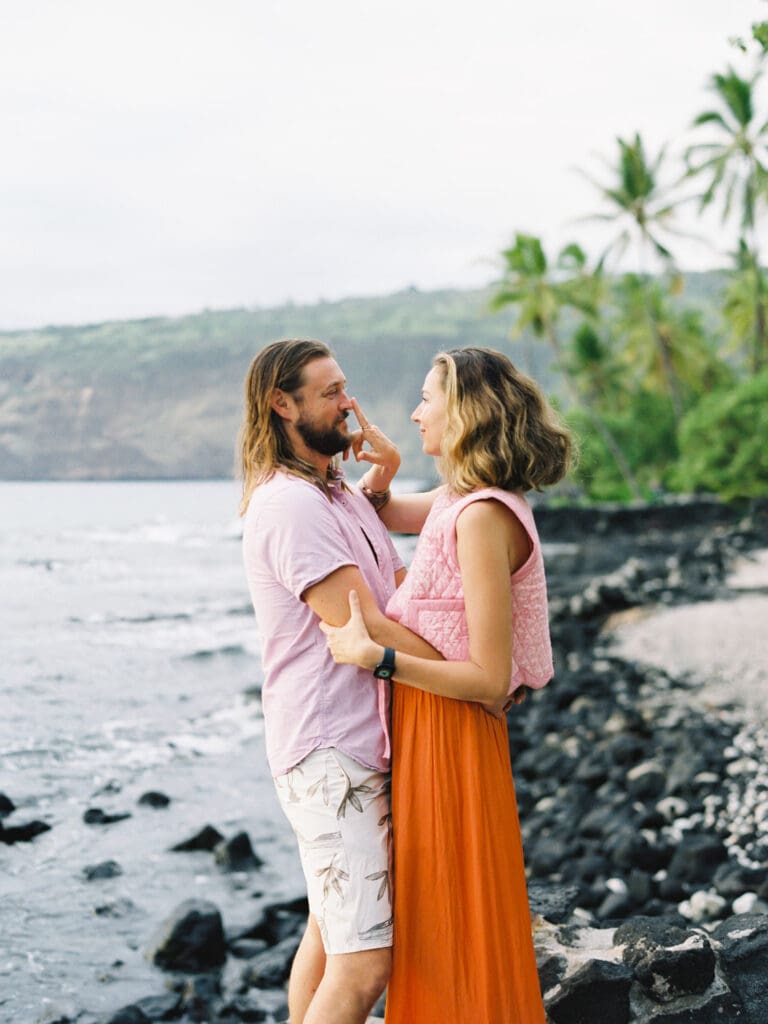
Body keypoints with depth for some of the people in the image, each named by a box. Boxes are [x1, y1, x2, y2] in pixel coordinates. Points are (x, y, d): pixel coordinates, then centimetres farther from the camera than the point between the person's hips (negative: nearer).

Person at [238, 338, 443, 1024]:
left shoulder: (344, 495, 18)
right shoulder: (290, 506, -15)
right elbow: (366, 626, -20)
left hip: (365, 744, 10)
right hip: (331, 754, -10)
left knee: (330, 932, 18)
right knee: (364, 960, -12)